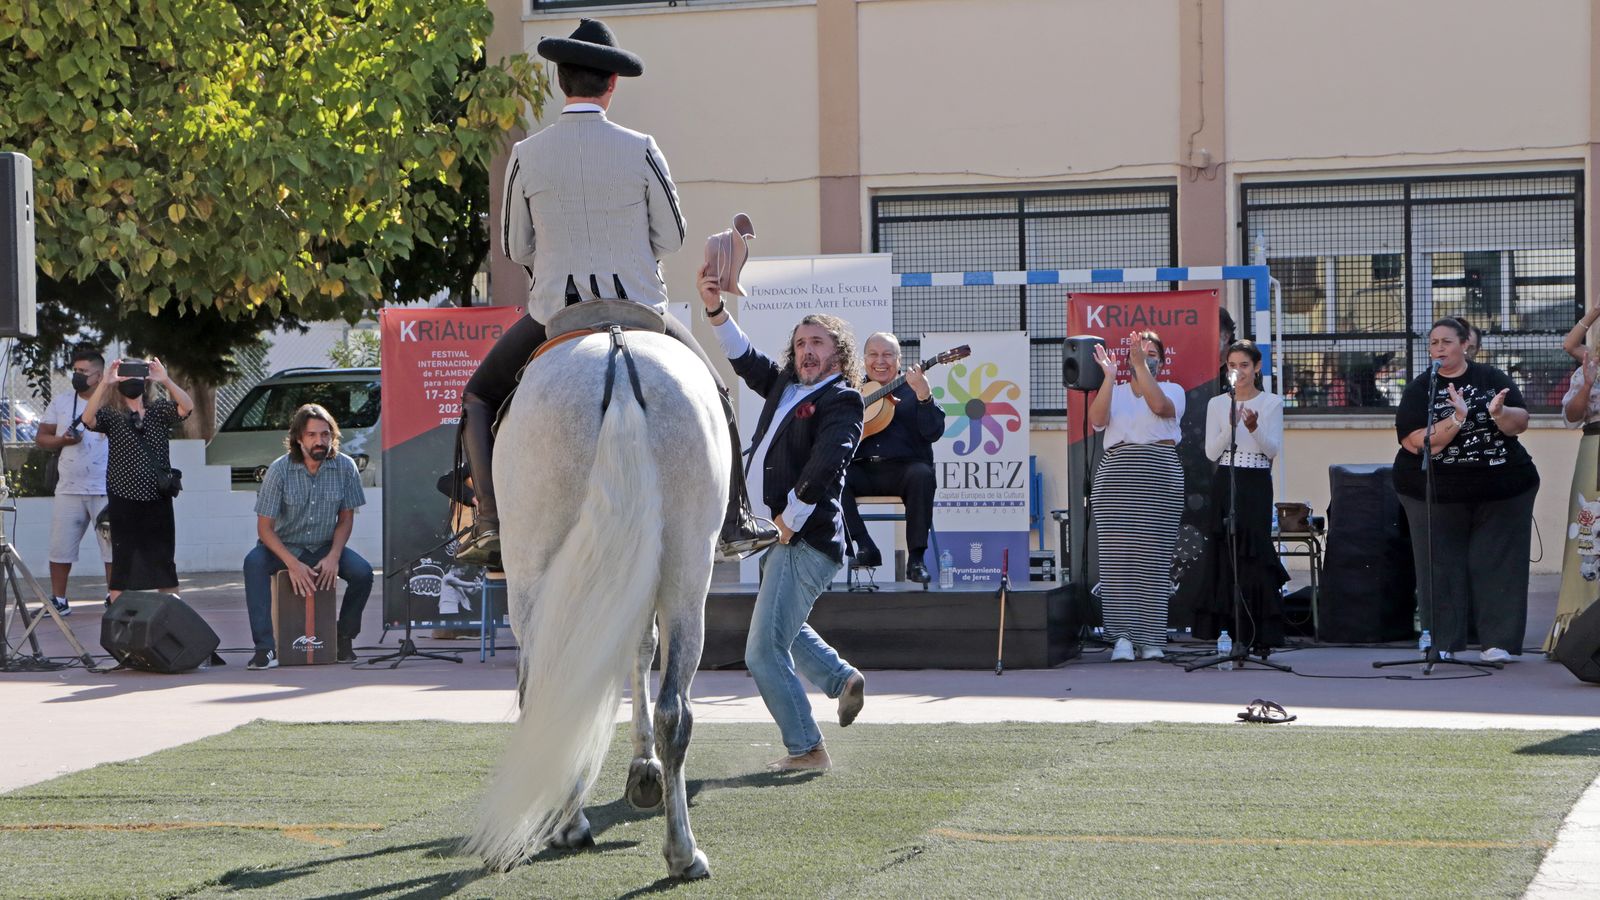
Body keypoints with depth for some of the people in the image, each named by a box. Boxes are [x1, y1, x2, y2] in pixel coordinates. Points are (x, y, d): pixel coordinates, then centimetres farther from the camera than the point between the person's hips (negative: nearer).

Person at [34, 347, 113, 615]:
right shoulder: (60, 403, 10)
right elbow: (41, 438, 11)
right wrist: (62, 440, -10)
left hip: (107, 490, -3)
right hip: (68, 490, 3)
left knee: (113, 545, -1)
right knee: (60, 547, 4)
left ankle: (114, 598, 8)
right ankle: (58, 601, 13)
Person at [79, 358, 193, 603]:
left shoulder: (159, 410, 6)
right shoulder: (111, 414, 0)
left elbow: (187, 407, -11)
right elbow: (87, 419, -20)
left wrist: (165, 380, -24)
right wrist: (105, 383, -29)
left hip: (158, 500, 2)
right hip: (124, 500, -2)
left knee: (165, 563, 9)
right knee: (123, 564, 0)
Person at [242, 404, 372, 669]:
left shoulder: (345, 467, -10)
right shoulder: (280, 470, -16)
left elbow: (346, 519, 1)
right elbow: (264, 527, -15)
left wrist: (333, 556, -16)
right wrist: (293, 564, -27)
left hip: (325, 547, 2)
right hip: (285, 546, -2)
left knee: (362, 572, -25)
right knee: (254, 562, -32)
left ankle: (344, 638, 0)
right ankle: (266, 647, -36)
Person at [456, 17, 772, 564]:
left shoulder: (527, 156, -8)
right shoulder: (641, 151, -10)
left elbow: (515, 248, 2)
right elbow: (671, 240, -1)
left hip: (554, 312, 0)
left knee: (479, 398, 20)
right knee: (713, 393, 24)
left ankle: (490, 522, 1)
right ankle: (735, 523, 20)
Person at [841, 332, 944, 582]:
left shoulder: (912, 388, 9)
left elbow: (933, 432, -6)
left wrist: (923, 396, -21)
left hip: (903, 469, -2)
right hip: (862, 471, 2)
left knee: (922, 475, -36)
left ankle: (916, 557, -27)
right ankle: (866, 549, -23)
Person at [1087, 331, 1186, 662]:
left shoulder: (1172, 390, 14)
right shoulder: (1114, 393, 17)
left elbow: (1159, 406, -11)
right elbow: (1096, 419, -3)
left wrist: (1141, 365, -14)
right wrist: (1110, 376, -7)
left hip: (1160, 477, -1)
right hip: (1116, 476, 1)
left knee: (1154, 555, -5)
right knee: (1118, 554, -9)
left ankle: (1150, 639, -3)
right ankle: (1122, 635, -9)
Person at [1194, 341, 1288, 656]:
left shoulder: (1272, 403, 3)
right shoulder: (1217, 404, 8)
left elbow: (1273, 449, -3)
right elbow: (1211, 452, 2)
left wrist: (1254, 428, -21)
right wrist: (1231, 427, -14)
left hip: (1256, 485, -2)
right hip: (1225, 484, 2)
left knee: (1255, 553, -8)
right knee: (1225, 555, -2)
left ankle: (1260, 637, -5)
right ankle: (1229, 632, 4)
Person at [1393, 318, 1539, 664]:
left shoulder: (1492, 379, 4)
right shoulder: (1419, 389, 0)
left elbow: (1520, 424, -3)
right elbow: (1416, 443, -12)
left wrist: (1499, 412, -24)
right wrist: (1457, 419, -23)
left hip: (1502, 489, 1)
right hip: (1438, 492, -1)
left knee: (1496, 563, 0)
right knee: (1442, 566, -1)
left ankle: (1499, 642, 3)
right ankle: (1444, 643, 4)